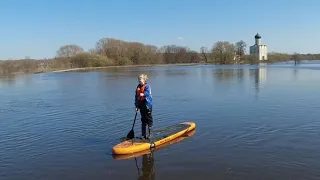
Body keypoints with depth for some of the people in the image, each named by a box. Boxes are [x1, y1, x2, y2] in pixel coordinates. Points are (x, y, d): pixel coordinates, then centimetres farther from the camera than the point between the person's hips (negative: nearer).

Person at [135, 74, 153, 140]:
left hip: (147, 105, -6)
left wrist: (143, 94, -41)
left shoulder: (147, 86, -7)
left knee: (149, 120, 1)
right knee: (143, 120, 13)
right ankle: (143, 134, 21)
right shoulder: (138, 87, 11)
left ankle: (150, 134, 11)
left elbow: (148, 93, -25)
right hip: (141, 106, 6)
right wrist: (136, 105, 11)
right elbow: (136, 97, 14)